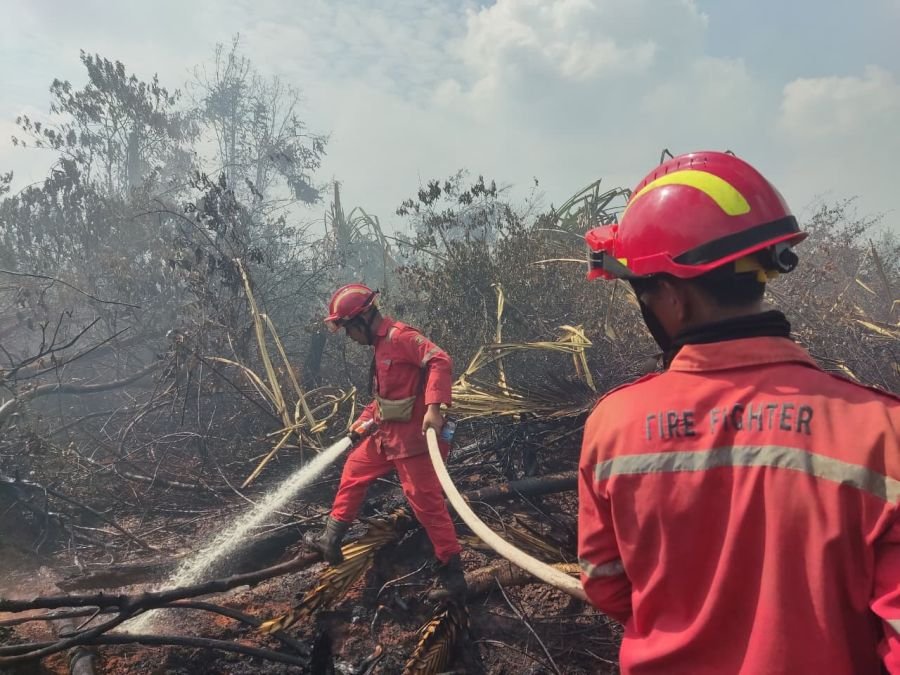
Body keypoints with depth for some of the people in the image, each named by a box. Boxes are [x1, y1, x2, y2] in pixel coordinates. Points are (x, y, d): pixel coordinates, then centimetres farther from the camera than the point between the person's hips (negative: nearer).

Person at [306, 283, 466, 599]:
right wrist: (365, 419, 18)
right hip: (387, 433, 11)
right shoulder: (382, 343, 15)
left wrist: (434, 407, -39)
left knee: (427, 503, -7)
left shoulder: (400, 336, -16)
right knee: (354, 471, 21)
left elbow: (440, 361, -30)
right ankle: (330, 542, 34)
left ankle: (453, 577, 2)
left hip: (411, 436, -11)